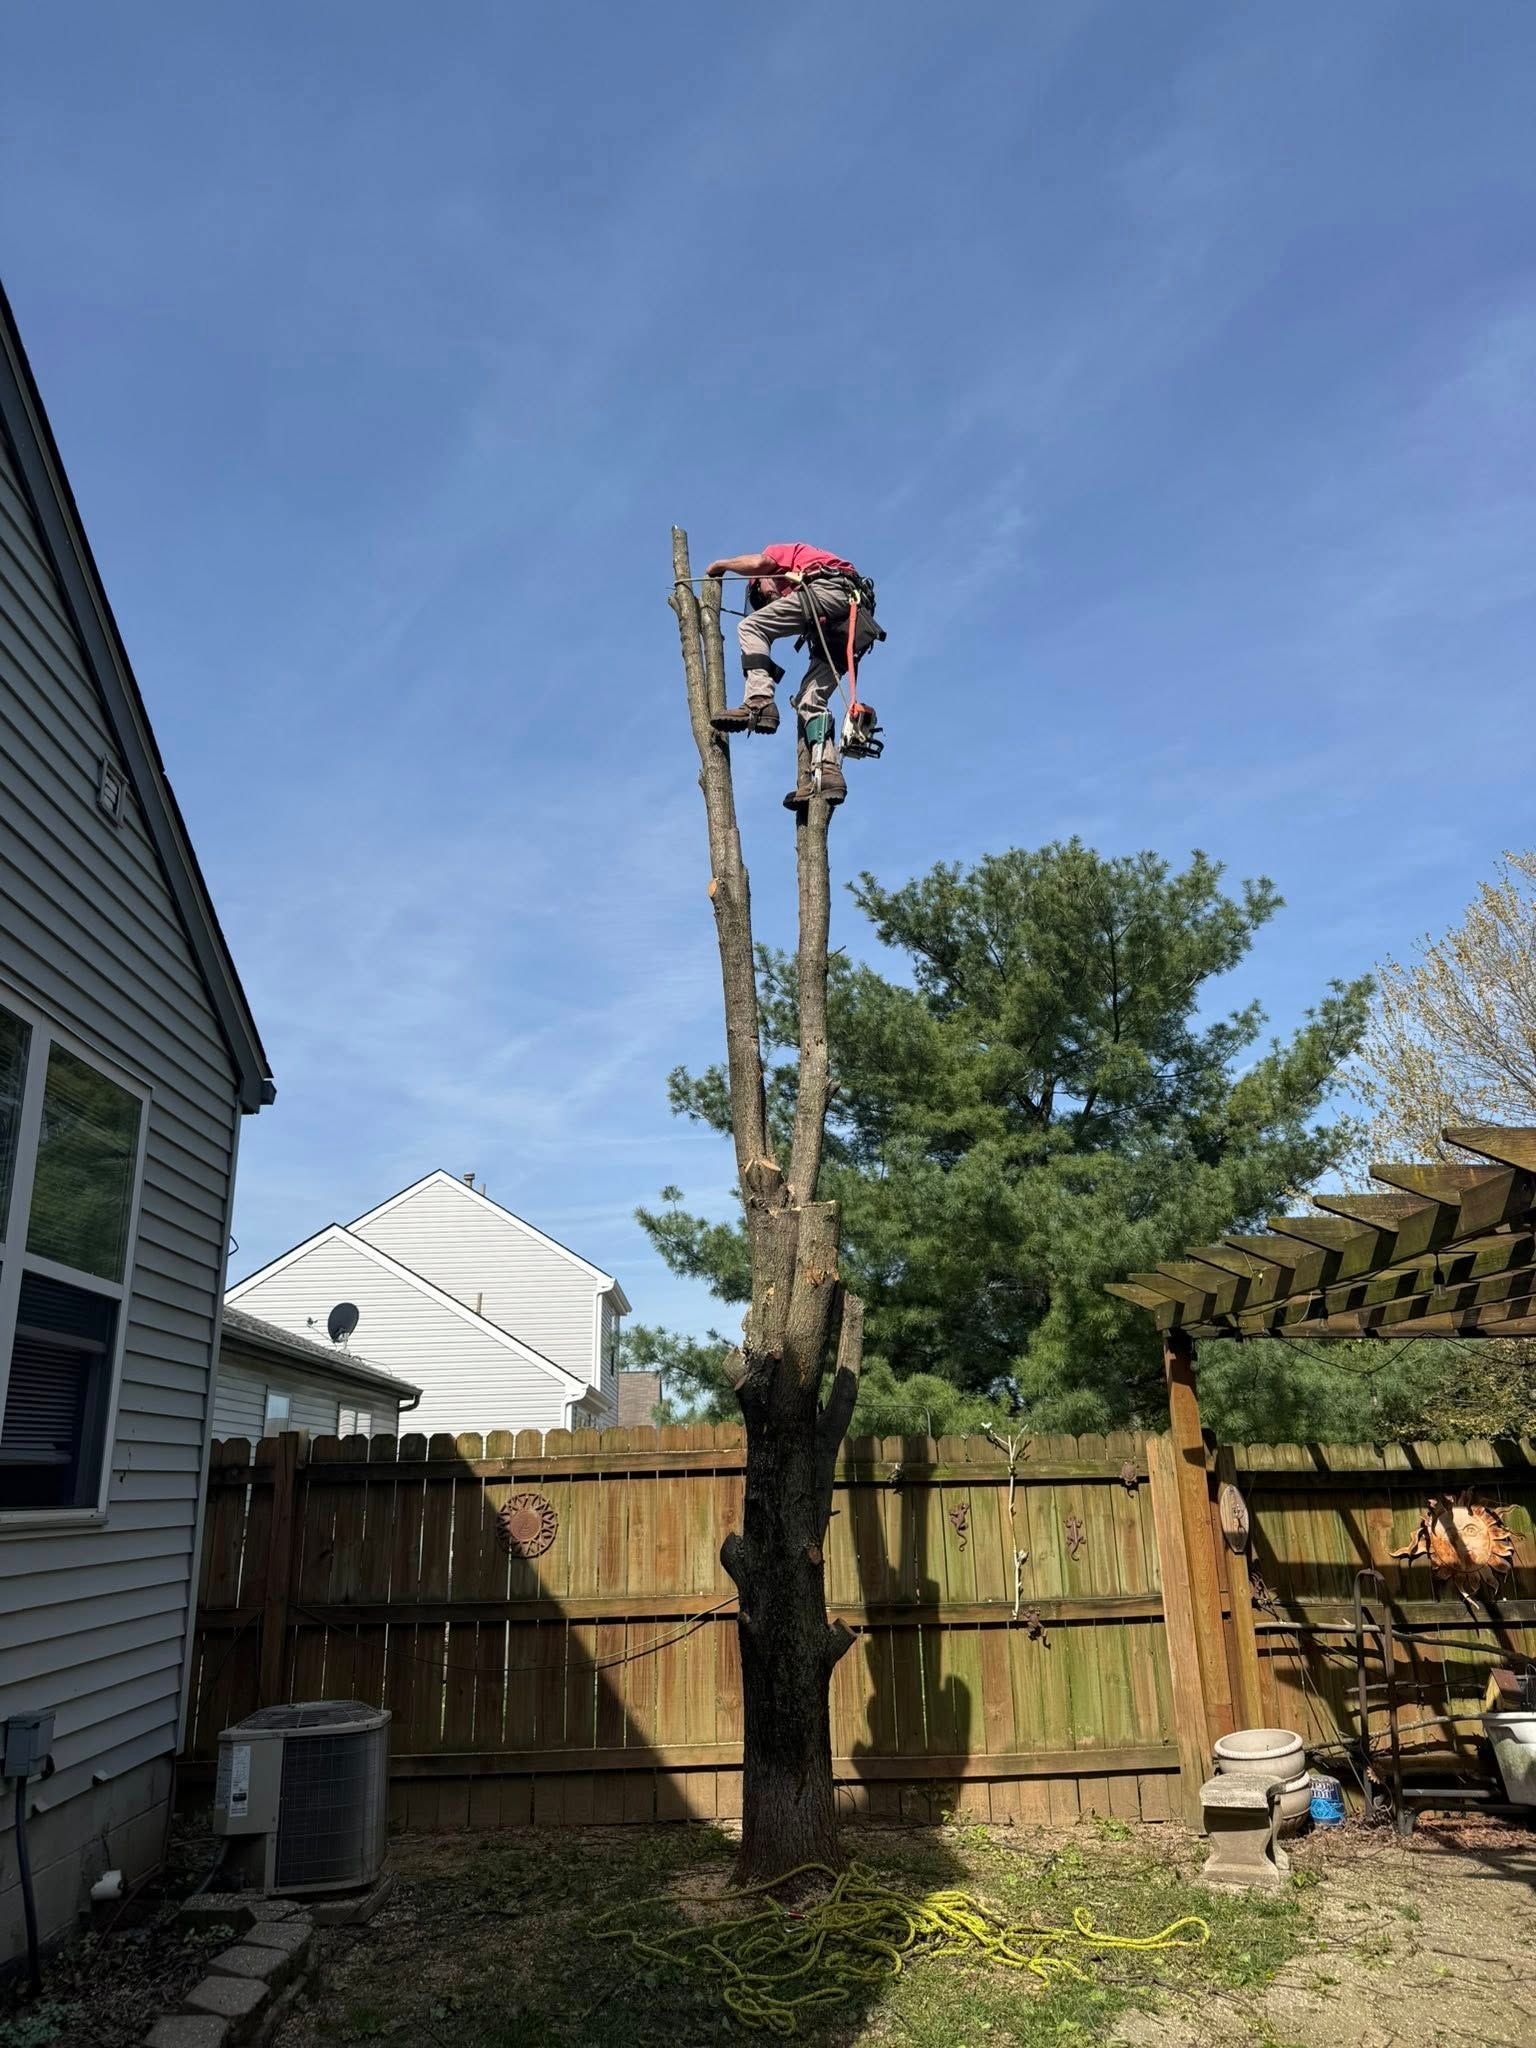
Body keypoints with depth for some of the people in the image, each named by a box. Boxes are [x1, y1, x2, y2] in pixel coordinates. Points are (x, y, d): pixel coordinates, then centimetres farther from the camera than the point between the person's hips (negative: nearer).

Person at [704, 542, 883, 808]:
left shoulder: (785, 550, 23)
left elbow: (759, 563, 4)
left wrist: (722, 564, 18)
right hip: (849, 628, 8)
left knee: (751, 628, -4)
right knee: (811, 700, 4)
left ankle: (758, 704, -24)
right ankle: (826, 774, -12)